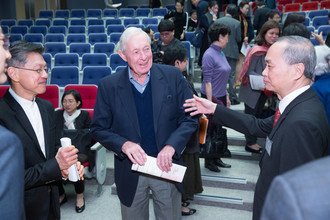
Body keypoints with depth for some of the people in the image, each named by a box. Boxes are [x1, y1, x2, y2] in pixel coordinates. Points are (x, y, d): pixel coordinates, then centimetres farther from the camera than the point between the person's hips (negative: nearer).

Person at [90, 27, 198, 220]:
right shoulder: (108, 86, -8)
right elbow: (99, 128, -2)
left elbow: (190, 118, -5)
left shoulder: (173, 76, -8)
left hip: (166, 166, 1)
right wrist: (124, 144, -20)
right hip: (130, 172, 0)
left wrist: (171, 146, -20)